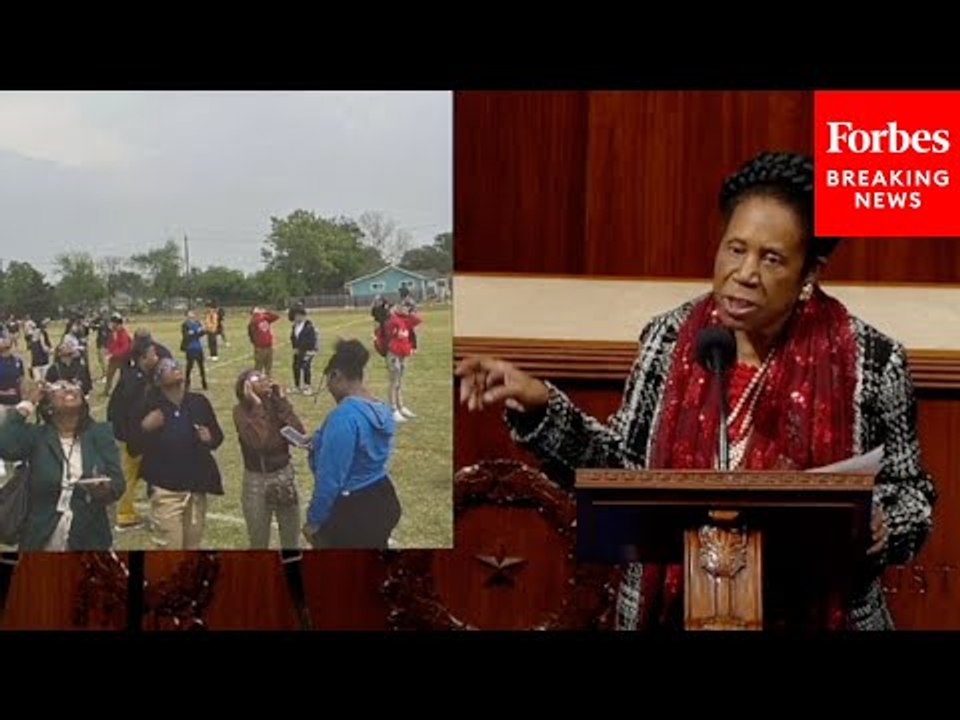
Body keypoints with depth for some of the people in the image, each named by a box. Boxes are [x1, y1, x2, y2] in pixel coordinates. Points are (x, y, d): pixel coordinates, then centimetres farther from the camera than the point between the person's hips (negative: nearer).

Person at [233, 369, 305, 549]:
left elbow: (300, 436, -16)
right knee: (258, 543, 11)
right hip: (256, 481, -3)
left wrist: (281, 401, -15)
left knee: (291, 541, 12)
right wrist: (257, 405, -25)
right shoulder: (241, 410, -14)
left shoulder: (277, 405, -4)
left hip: (284, 476, 3)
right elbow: (257, 442, -29)